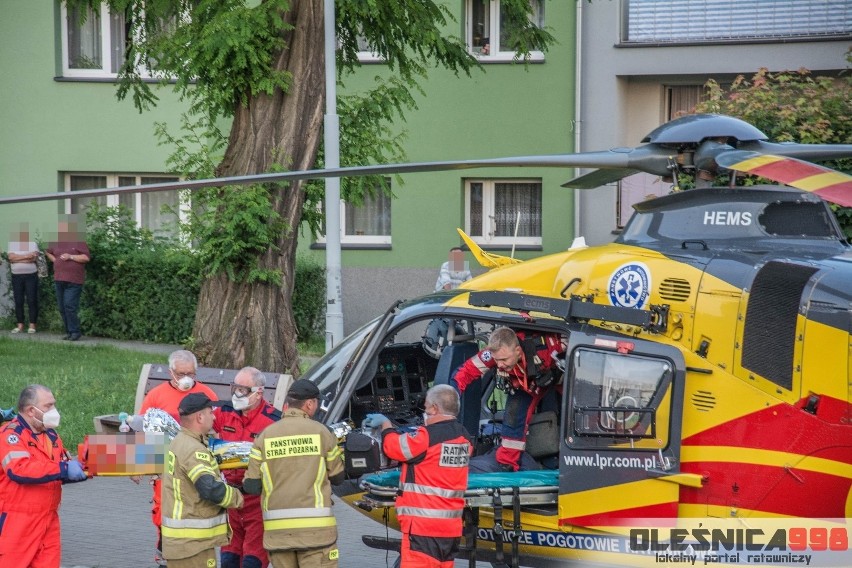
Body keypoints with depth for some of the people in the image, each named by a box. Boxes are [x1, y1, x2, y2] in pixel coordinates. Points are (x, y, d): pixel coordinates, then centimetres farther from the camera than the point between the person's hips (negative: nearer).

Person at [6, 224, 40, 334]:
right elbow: (10, 257, -11)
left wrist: (17, 259, -12)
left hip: (31, 276, -2)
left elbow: (33, 258, -14)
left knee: (32, 300, -5)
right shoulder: (12, 244, 7)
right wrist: (26, 256, -16)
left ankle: (32, 325, -2)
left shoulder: (32, 244, 2)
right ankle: (20, 325, 6)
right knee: (18, 301, 2)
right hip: (16, 276, 2)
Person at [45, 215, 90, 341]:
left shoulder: (78, 241, -5)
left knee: (69, 306, -14)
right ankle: (69, 331, 16)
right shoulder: (56, 242, 14)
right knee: (61, 307, 8)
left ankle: (75, 332, -5)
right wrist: (55, 260, 14)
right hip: (59, 280, 7)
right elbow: (48, 252, 32)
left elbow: (86, 257, -11)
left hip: (73, 281, -7)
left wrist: (70, 256, -16)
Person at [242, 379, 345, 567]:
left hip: (277, 529, 3)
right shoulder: (320, 432, -2)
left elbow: (251, 487, 2)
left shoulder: (265, 436, 3)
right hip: (315, 527, -3)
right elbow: (338, 477, 8)